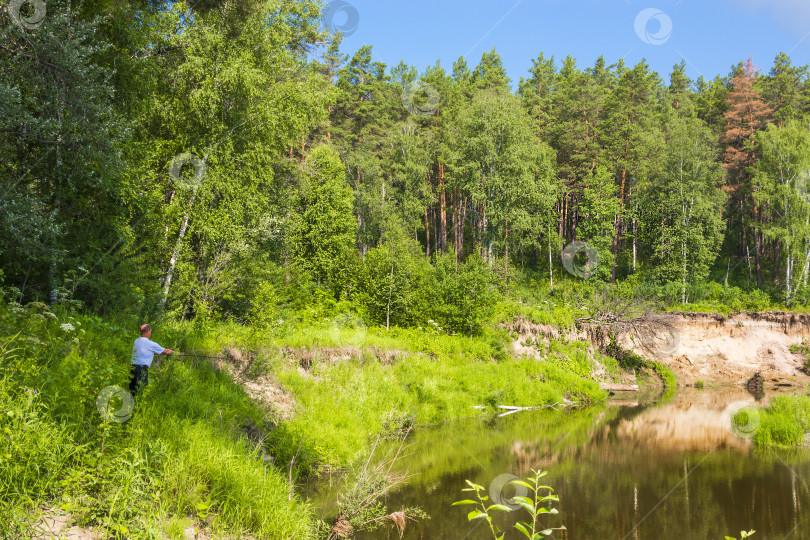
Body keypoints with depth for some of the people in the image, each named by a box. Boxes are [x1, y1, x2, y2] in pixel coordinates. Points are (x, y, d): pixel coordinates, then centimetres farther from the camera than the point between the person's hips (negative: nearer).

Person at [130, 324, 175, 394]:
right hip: (142, 369, -7)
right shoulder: (150, 344, -5)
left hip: (132, 367, 7)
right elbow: (165, 351, 6)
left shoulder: (136, 341, 15)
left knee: (132, 390, 8)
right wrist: (175, 353, 24)